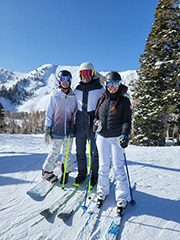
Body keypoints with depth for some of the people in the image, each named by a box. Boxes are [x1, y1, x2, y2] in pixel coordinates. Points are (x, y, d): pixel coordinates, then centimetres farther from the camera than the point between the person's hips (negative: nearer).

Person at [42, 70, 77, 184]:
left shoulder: (74, 97, 4)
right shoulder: (55, 96, -1)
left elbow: (76, 113, 11)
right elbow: (49, 114, 1)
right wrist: (47, 130, -1)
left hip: (70, 130, 2)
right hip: (57, 130, -2)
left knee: (67, 153, 10)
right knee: (55, 152, 6)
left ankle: (65, 172, 28)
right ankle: (47, 171, 27)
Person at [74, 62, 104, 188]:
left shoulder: (99, 88, -2)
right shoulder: (77, 89, 11)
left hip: (94, 124, -4)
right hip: (80, 124, 4)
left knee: (94, 151, 5)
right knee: (80, 151, 12)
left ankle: (95, 175, 22)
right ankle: (82, 173, 29)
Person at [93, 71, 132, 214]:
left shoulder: (124, 101, -3)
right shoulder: (102, 99, 8)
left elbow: (127, 120, -7)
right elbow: (97, 115, 18)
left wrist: (125, 134, -22)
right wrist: (96, 122, -3)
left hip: (116, 138, -3)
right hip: (102, 137, 4)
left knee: (118, 167, 0)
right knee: (103, 166, 13)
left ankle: (123, 198, 15)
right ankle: (102, 191, 30)